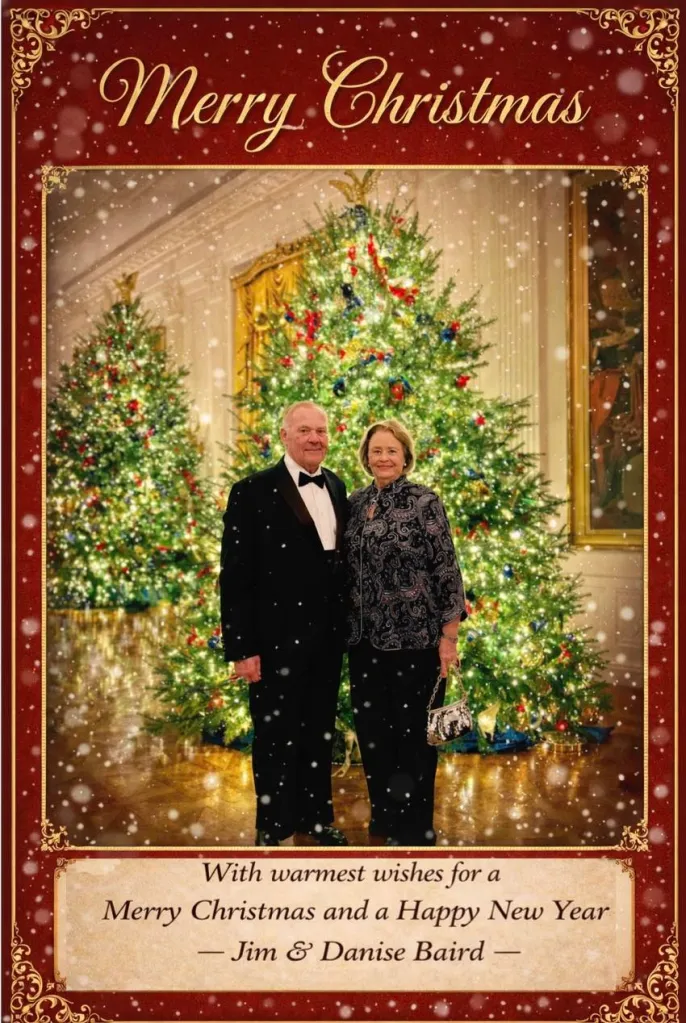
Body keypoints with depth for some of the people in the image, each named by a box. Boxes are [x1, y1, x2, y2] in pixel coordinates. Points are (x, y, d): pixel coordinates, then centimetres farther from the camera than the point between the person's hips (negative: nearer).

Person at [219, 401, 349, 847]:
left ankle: (317, 816, 34)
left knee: (320, 733, 18)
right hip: (277, 640, -5)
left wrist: (347, 625, 6)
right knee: (276, 736, 7)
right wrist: (242, 648, -15)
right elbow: (236, 576, -12)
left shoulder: (337, 487, 8)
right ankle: (274, 828, 23)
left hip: (328, 639, 6)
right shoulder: (253, 492, -10)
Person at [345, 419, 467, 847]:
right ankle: (385, 812, 31)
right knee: (371, 726, 12)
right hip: (366, 636, 5)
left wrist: (449, 635, -13)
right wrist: (347, 625, 11)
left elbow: (447, 571, -10)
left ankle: (417, 826, 21)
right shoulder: (356, 503, 6)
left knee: (414, 728, 5)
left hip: (416, 636, -5)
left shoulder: (425, 502, -9)